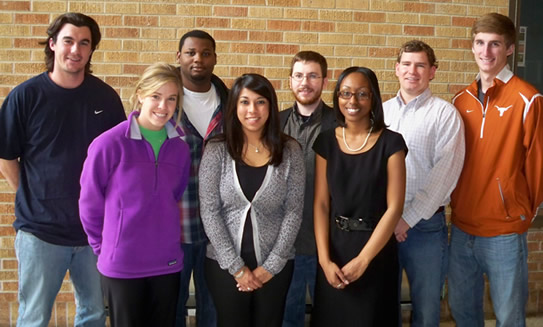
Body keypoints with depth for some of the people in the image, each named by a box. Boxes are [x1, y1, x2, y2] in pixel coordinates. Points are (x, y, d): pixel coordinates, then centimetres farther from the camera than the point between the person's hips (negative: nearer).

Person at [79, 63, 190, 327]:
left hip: (168, 263, 4)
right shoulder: (109, 144, -13)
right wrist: (104, 247, 3)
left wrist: (169, 236, 11)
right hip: (121, 265, -4)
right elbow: (90, 204, -4)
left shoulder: (180, 146, 0)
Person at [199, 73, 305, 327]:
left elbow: (293, 211, -3)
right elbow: (209, 212, -7)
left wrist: (271, 266, -7)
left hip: (275, 265, 1)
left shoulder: (290, 150, -2)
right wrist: (236, 267, -9)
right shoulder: (216, 150, -5)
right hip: (224, 264, 0)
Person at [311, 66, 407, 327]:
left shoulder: (390, 142, -7)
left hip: (376, 251, -3)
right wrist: (324, 258, -9)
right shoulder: (326, 142, 2)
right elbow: (321, 204, 0)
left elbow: (394, 207, -11)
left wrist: (362, 260, -14)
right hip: (335, 248, 3)